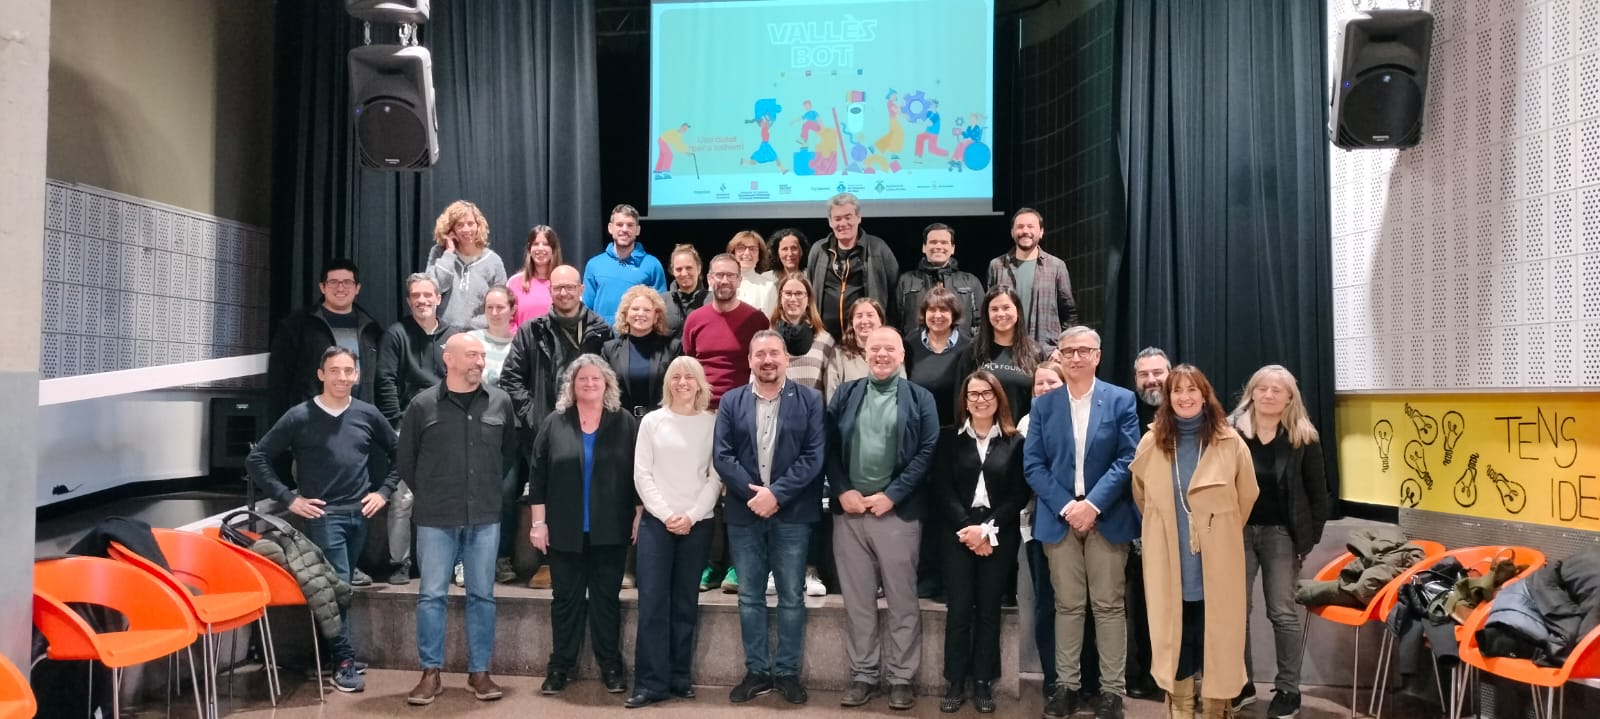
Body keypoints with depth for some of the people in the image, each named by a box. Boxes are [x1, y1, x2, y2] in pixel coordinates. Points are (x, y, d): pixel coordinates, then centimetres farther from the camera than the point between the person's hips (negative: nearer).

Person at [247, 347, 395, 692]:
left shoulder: (367, 414, 4)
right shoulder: (300, 416, -5)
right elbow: (256, 459, -2)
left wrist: (384, 491, 5)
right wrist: (288, 498, -6)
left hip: (360, 514, 4)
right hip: (323, 514, -3)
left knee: (342, 586, 12)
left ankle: (334, 654, 23)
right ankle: (344, 662, 2)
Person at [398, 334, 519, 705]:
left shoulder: (500, 402, 3)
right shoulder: (423, 405, -3)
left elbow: (510, 451, 17)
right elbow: (404, 460, 7)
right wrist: (429, 494, 9)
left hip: (485, 517, 2)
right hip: (436, 519, -1)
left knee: (482, 595, 8)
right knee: (431, 595, 3)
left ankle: (479, 672, 18)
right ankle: (431, 673, 14)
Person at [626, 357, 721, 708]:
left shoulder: (712, 422, 4)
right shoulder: (652, 421, 5)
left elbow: (717, 477, 0)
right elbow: (641, 474, 2)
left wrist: (691, 516, -10)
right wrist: (666, 514, -8)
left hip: (698, 523, 0)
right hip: (656, 521, 0)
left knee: (685, 603, 6)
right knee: (652, 602, -4)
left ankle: (680, 678, 14)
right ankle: (651, 682, 1)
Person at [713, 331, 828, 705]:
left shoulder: (809, 400, 0)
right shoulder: (731, 401, 6)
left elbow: (814, 456, -7)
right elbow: (721, 455, -1)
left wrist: (776, 493, -15)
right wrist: (752, 493, -14)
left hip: (792, 514, -2)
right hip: (744, 512, 2)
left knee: (791, 597, 5)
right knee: (750, 597, 9)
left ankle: (787, 672, 17)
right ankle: (757, 671, 20)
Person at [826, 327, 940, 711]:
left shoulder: (919, 398, 4)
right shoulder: (845, 395, 10)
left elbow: (927, 452, -4)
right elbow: (829, 448, 6)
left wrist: (891, 495, -12)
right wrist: (842, 491, -7)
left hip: (898, 511, -2)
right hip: (849, 510, 2)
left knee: (902, 601, 4)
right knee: (857, 600, 8)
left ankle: (901, 678, 14)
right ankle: (862, 675, 19)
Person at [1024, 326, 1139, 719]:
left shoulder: (1121, 400, 1)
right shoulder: (1043, 404, 6)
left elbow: (1128, 459, -5)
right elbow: (1033, 464, 2)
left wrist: (1093, 504, -14)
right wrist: (1066, 506, -10)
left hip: (1107, 517, -1)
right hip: (1060, 517, 2)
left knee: (1109, 606, 3)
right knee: (1067, 606, 7)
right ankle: (1066, 685, 14)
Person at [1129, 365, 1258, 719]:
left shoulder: (1229, 442, -4)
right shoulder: (1151, 443, 1)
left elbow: (1247, 496, 6)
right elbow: (1141, 494, 15)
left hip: (1216, 560, -1)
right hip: (1169, 560, 1)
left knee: (1217, 634, 4)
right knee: (1174, 634, 8)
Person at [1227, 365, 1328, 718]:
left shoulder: (1303, 437, -3)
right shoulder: (1230, 431, -2)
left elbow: (1317, 492, 2)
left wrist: (1310, 536, -3)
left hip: (1282, 533, -1)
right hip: (1238, 530, 1)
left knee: (1283, 612, 5)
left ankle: (1288, 689, 15)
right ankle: (1241, 682, 20)